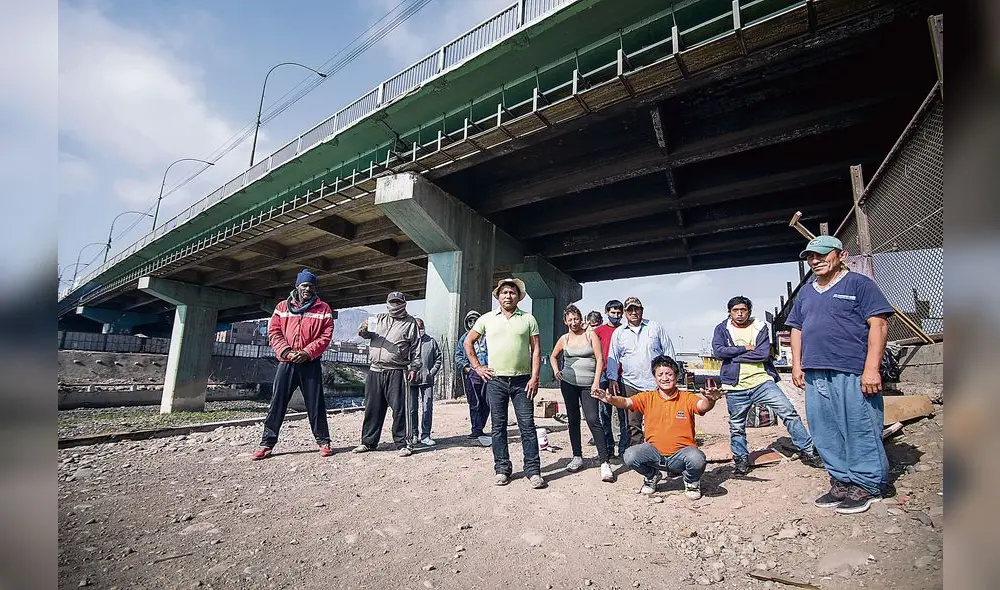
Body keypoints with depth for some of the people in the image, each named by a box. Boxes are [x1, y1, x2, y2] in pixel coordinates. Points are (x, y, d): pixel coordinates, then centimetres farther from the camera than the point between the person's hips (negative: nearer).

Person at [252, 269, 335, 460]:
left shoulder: (323, 309, 4)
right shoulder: (282, 307, 11)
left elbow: (326, 336, -3)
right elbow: (273, 332, 4)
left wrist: (307, 352, -14)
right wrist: (286, 351, -11)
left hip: (311, 363, -2)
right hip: (286, 362, 2)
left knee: (315, 404, 3)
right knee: (277, 403, 4)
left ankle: (323, 442, 12)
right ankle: (267, 443, 15)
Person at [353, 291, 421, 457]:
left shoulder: (410, 322, 8)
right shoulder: (379, 319, 18)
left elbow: (415, 348, 5)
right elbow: (365, 333, 10)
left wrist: (414, 367, -3)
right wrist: (364, 329, -15)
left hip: (397, 372, -4)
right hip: (375, 371, 4)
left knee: (400, 409, -5)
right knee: (372, 408, 10)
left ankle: (404, 443, 3)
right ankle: (368, 442, 23)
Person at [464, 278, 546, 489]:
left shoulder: (528, 319, 4)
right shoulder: (487, 319, 6)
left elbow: (536, 350, 1)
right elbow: (468, 342, 14)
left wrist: (534, 377, -7)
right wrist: (477, 367, 5)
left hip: (522, 381, -1)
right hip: (495, 380, 1)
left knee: (527, 425, 1)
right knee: (498, 426, 8)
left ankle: (533, 470, 10)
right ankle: (502, 469, 20)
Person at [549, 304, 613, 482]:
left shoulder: (591, 335, 1)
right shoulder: (564, 339, 8)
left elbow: (600, 359, -4)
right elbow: (553, 356, 24)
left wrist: (596, 382, -11)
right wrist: (556, 371, 7)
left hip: (588, 383, -3)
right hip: (568, 382, 3)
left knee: (593, 420, -12)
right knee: (573, 419, 9)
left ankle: (604, 462, -8)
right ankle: (577, 457, 22)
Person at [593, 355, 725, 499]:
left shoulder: (687, 398, -2)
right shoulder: (648, 398, 1)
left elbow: (702, 406, -22)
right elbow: (626, 402, -14)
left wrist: (710, 400, -46)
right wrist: (610, 399, -37)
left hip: (680, 454, -1)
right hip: (654, 453, 1)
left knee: (697, 459, -33)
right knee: (630, 455, -25)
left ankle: (691, 481, 7)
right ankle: (651, 476, 11)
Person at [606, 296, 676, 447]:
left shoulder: (655, 327, 7)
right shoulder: (618, 332, 9)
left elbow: (668, 351, 10)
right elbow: (613, 358, 11)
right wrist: (612, 379, 3)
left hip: (656, 383, -1)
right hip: (631, 385, 1)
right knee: (633, 425, 3)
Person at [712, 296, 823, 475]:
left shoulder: (761, 327, 4)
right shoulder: (722, 329, 4)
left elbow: (763, 353, -11)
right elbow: (718, 352, -12)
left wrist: (733, 356, -11)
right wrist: (745, 348, -11)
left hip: (762, 382, 0)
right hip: (736, 388, 0)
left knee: (789, 412, -4)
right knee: (737, 427, 10)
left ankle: (807, 451, 14)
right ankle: (741, 460, 27)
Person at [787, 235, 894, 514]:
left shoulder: (859, 283, 0)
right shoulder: (805, 293, 19)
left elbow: (878, 324, -7)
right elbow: (797, 330, 21)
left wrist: (871, 368, -15)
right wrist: (797, 364, 12)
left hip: (852, 375, -6)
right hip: (815, 375, 7)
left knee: (861, 431, 1)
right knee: (826, 435, 11)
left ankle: (866, 486, 16)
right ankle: (841, 483, 24)